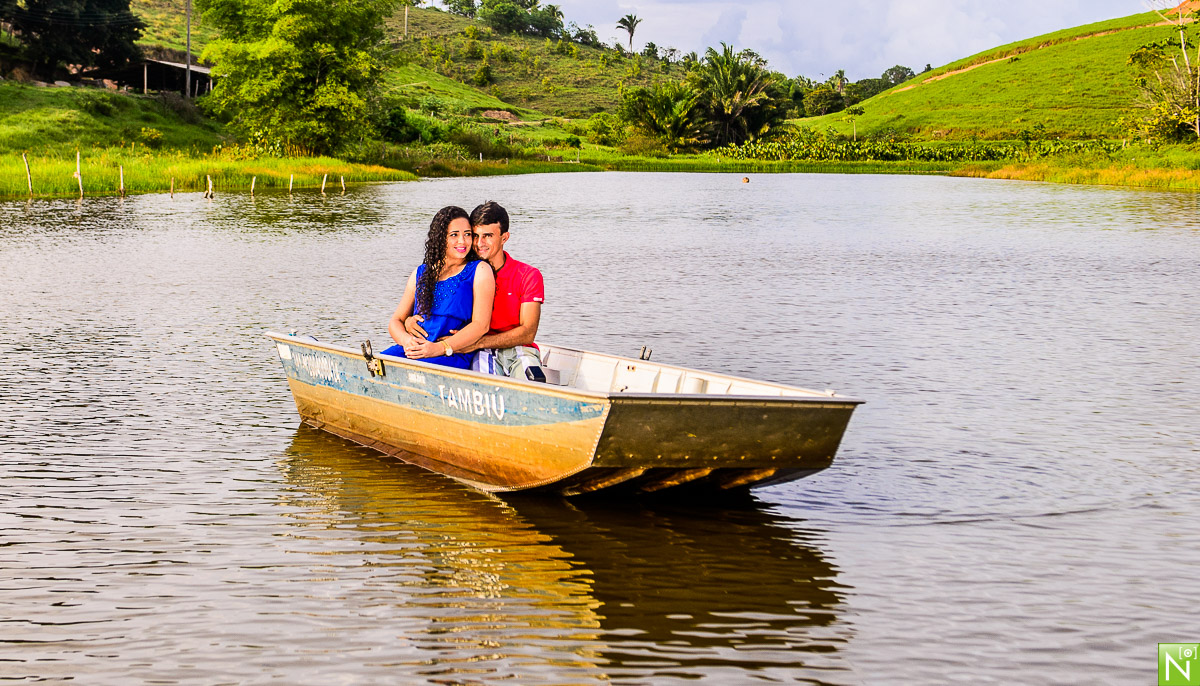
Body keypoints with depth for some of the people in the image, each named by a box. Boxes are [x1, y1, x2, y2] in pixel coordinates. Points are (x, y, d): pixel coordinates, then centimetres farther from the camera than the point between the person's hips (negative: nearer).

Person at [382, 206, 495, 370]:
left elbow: (481, 325, -5)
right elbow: (396, 320, 19)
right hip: (413, 349, 4)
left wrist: (440, 348, -18)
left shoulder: (479, 271, 7)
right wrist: (406, 340, -7)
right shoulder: (420, 273, 20)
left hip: (454, 356, -4)